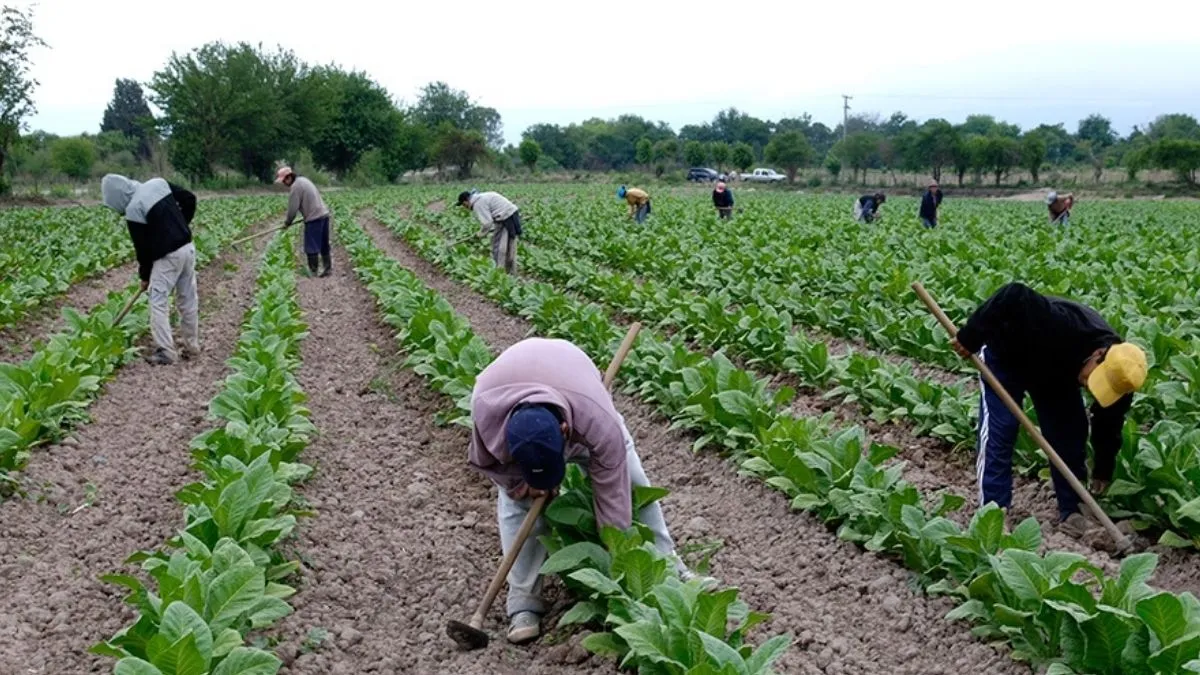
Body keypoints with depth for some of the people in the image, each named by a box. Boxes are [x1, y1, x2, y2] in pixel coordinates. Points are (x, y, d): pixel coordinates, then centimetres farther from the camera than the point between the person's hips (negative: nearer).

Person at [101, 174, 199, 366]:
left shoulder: (133, 211, -14)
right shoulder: (158, 183, 4)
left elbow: (142, 247, -8)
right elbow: (190, 199, 9)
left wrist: (144, 275, 6)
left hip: (168, 256, -8)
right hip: (187, 247, 8)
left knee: (158, 303, 0)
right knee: (188, 300, 14)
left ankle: (165, 352, -3)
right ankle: (192, 346, 22)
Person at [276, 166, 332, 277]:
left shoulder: (295, 187, -13)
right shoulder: (303, 180, 16)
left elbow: (293, 208, -11)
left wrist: (287, 222, 3)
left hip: (314, 218, -9)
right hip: (324, 214, 9)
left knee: (311, 247, -1)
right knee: (324, 245, 14)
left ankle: (313, 271, 3)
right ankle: (328, 268, 18)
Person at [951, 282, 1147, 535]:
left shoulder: (1116, 373, -23)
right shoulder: (1066, 326, -45)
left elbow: (1108, 425, -7)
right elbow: (1014, 296, -46)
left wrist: (1102, 472, 0)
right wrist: (970, 338, -39)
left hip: (1055, 371, 5)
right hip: (1006, 356, -5)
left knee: (1070, 433, 0)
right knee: (998, 433, -12)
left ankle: (1071, 511, 12)